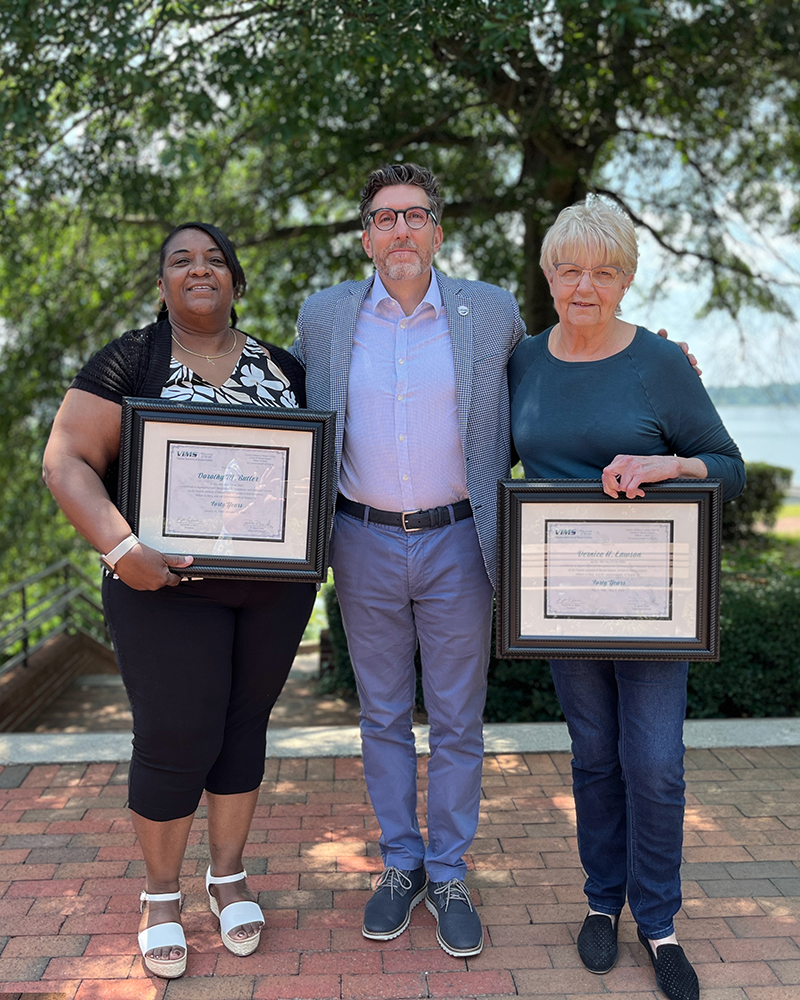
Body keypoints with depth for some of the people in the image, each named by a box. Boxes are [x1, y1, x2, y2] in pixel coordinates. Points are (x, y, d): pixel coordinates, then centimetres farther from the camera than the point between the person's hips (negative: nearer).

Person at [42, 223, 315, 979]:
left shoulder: (283, 368, 8)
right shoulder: (129, 361, -3)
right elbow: (68, 461, -9)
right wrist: (120, 548, -23)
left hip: (273, 583, 4)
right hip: (169, 583, -3)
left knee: (244, 721, 12)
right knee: (176, 739, 0)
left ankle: (228, 876, 31)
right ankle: (161, 892, 24)